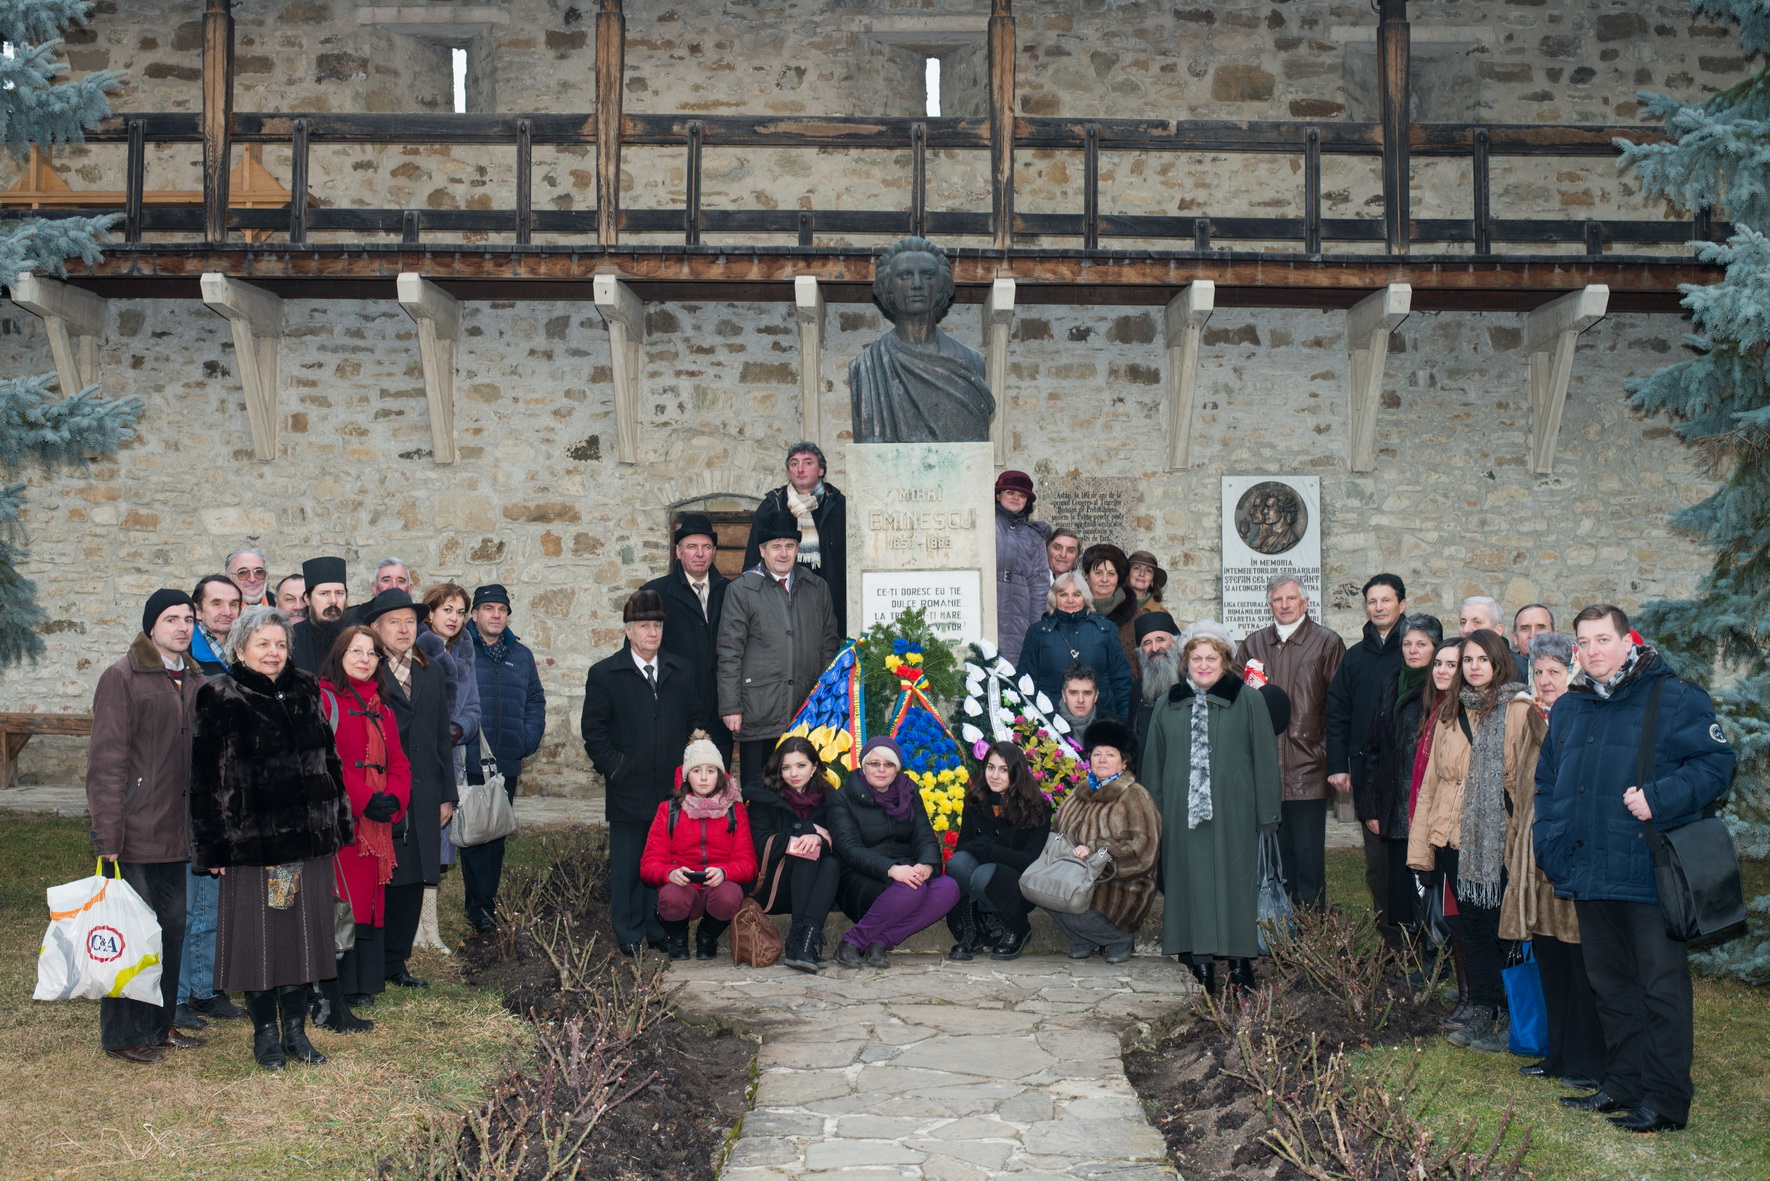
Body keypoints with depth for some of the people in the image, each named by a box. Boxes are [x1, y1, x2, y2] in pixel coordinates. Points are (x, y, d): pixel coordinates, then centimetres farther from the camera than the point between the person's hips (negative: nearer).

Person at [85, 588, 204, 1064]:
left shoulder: (194, 680, 14)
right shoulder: (122, 678, -7)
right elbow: (106, 761, -11)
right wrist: (108, 835, -15)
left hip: (177, 833, 7)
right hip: (136, 834, -7)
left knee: (172, 928, 12)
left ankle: (160, 1023, 23)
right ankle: (123, 1034, 10)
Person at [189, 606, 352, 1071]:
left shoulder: (305, 692, 10)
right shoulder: (220, 700, -4)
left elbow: (329, 759, 15)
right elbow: (205, 776, -6)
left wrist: (338, 823, 12)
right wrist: (212, 844, -10)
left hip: (308, 836, 4)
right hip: (251, 837, -4)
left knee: (303, 931, 9)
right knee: (259, 935, 3)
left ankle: (296, 1028, 21)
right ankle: (265, 1032, 18)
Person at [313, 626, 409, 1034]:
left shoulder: (381, 710, 19)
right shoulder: (323, 698, -4)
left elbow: (398, 763, 16)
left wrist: (394, 799, -4)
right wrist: (364, 799, -18)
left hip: (375, 825, 8)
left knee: (367, 905, 7)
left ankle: (343, 991, 14)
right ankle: (330, 1005, -3)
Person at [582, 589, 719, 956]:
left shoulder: (681, 672, 12)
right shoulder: (604, 674, 3)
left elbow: (700, 718, 15)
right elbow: (593, 730, 1)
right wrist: (614, 767, -8)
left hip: (673, 788, 3)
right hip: (628, 789, -2)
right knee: (627, 865, 2)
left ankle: (662, 932, 16)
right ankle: (629, 936, 12)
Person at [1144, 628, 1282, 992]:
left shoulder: (1248, 701, 4)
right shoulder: (1168, 706, 13)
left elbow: (1265, 758, 2)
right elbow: (1153, 765, 16)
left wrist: (1267, 812, -3)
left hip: (1233, 813, -2)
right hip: (1183, 813, 3)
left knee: (1234, 880, -1)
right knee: (1191, 881, 1)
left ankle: (1240, 960, 8)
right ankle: (1201, 961, 7)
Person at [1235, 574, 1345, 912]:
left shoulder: (1327, 643, 3)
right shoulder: (1252, 644, 14)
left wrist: (1330, 755, -8)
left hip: (1307, 768, -3)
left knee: (1309, 855, -1)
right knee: (1274, 855, 8)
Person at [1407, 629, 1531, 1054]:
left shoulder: (1517, 711, -5)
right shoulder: (1450, 713, 13)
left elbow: (1525, 778, -8)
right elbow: (1431, 778, 13)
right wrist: (1421, 842, 9)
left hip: (1494, 839, -5)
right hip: (1452, 837, 5)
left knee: (1488, 926, -2)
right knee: (1470, 924, 8)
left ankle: (1504, 1018, 9)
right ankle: (1485, 1015, 16)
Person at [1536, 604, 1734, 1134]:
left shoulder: (1676, 699, -5)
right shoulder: (1567, 710, 15)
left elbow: (1715, 763, -10)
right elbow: (1547, 784, 22)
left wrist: (1659, 797, -22)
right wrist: (1549, 842, 10)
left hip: (1649, 872, -7)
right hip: (1589, 877, 7)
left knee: (1661, 986, -1)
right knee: (1611, 985, 15)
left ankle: (1665, 1101, 6)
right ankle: (1623, 1085, 26)